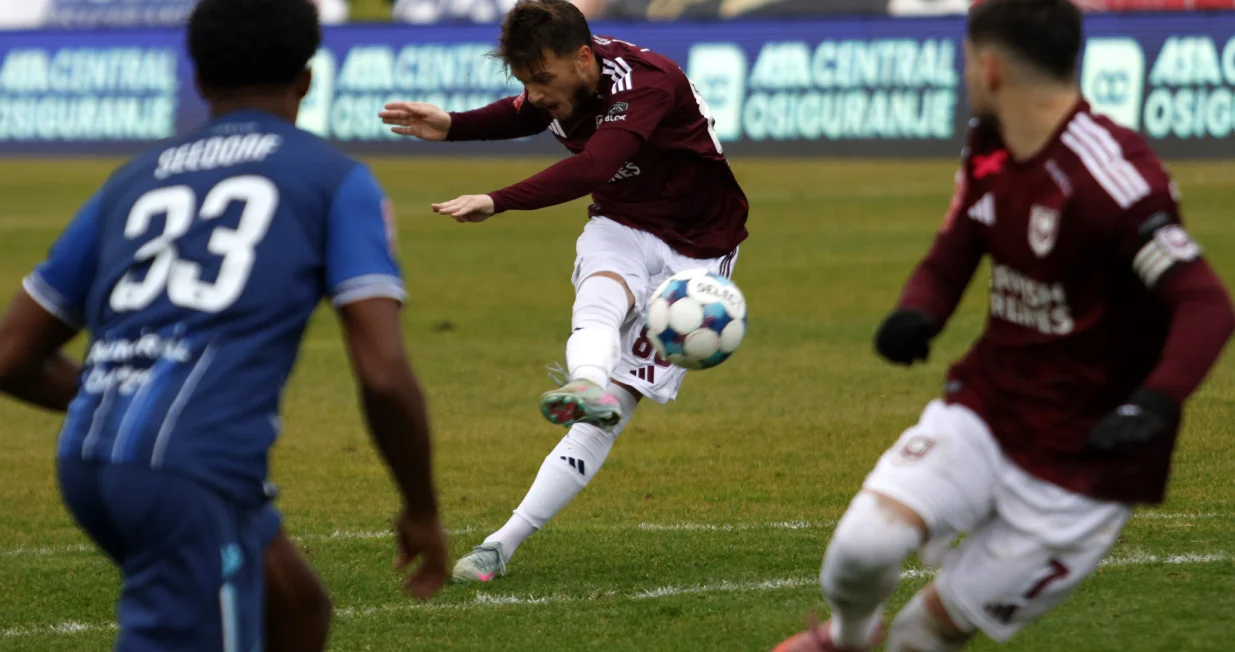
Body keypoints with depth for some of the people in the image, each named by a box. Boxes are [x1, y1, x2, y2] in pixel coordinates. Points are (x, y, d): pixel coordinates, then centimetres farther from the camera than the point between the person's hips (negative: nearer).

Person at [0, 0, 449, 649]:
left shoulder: (132, 182, 22)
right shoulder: (339, 181, 9)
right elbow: (384, 375, -3)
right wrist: (423, 511, 12)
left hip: (88, 459, 7)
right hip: (193, 473, -7)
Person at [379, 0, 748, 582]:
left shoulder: (647, 83, -31)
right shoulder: (561, 89, -7)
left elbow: (594, 166, -47)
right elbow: (519, 116, 18)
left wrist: (498, 202, -56)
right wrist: (451, 127, -3)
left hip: (693, 254, -5)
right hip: (620, 230, 5)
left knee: (611, 410, -12)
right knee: (600, 300, -34)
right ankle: (586, 388, -64)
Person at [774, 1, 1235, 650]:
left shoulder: (1110, 176, -24)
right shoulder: (987, 152, 2)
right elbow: (949, 260, 12)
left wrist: (1154, 404, -45)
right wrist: (914, 316, -11)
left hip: (1082, 461, -5)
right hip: (984, 408, 5)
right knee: (864, 542, -16)